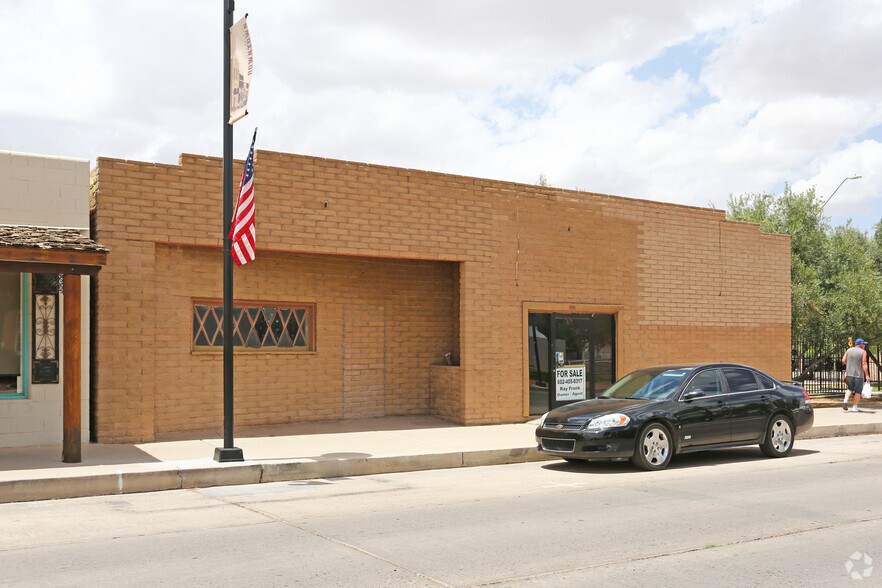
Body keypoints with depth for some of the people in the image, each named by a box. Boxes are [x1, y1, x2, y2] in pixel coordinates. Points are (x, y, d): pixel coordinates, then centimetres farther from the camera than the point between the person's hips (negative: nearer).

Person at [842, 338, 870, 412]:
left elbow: (843, 360, 3)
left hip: (849, 373, 4)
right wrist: (867, 375, -15)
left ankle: (845, 400, -4)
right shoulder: (863, 352, -7)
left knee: (850, 388, 19)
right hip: (859, 374, -4)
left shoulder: (849, 350, 6)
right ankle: (855, 407, 6)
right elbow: (864, 364, -14)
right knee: (858, 391, 5)